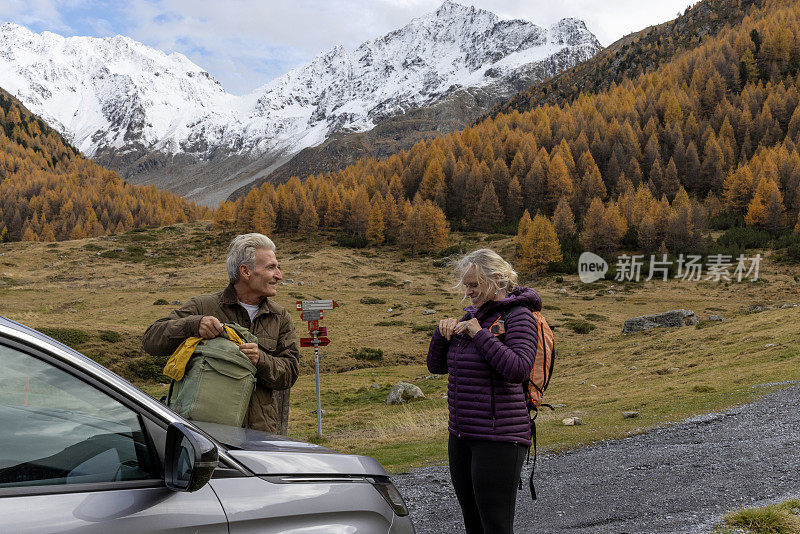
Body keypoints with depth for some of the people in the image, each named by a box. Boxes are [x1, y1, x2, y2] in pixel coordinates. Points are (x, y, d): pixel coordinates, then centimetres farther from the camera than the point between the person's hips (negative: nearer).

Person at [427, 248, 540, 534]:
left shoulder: (518, 316, -8)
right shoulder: (474, 315, 13)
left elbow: (519, 370, -23)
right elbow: (436, 366, 16)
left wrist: (480, 334, -19)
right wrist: (444, 331, -2)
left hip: (499, 439, -8)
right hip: (461, 436, 8)